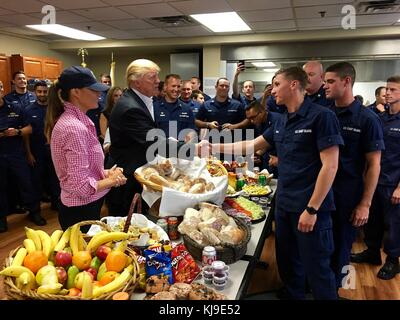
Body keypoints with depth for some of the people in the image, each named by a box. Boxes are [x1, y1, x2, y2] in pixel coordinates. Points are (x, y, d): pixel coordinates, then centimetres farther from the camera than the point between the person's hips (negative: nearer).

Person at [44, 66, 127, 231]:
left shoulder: (77, 119, 5)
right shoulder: (74, 128, -25)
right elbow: (82, 185, -28)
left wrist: (105, 172, -1)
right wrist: (111, 180, -12)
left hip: (86, 206, 9)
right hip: (81, 211, -9)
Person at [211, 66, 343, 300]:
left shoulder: (321, 116, -12)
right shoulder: (281, 122, 11)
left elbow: (330, 165, -16)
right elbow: (251, 145, 16)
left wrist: (312, 209, -18)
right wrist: (213, 147, 10)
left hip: (311, 208, -7)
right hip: (284, 205, 8)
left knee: (316, 269, 5)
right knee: (287, 264, 20)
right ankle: (294, 296, 40)